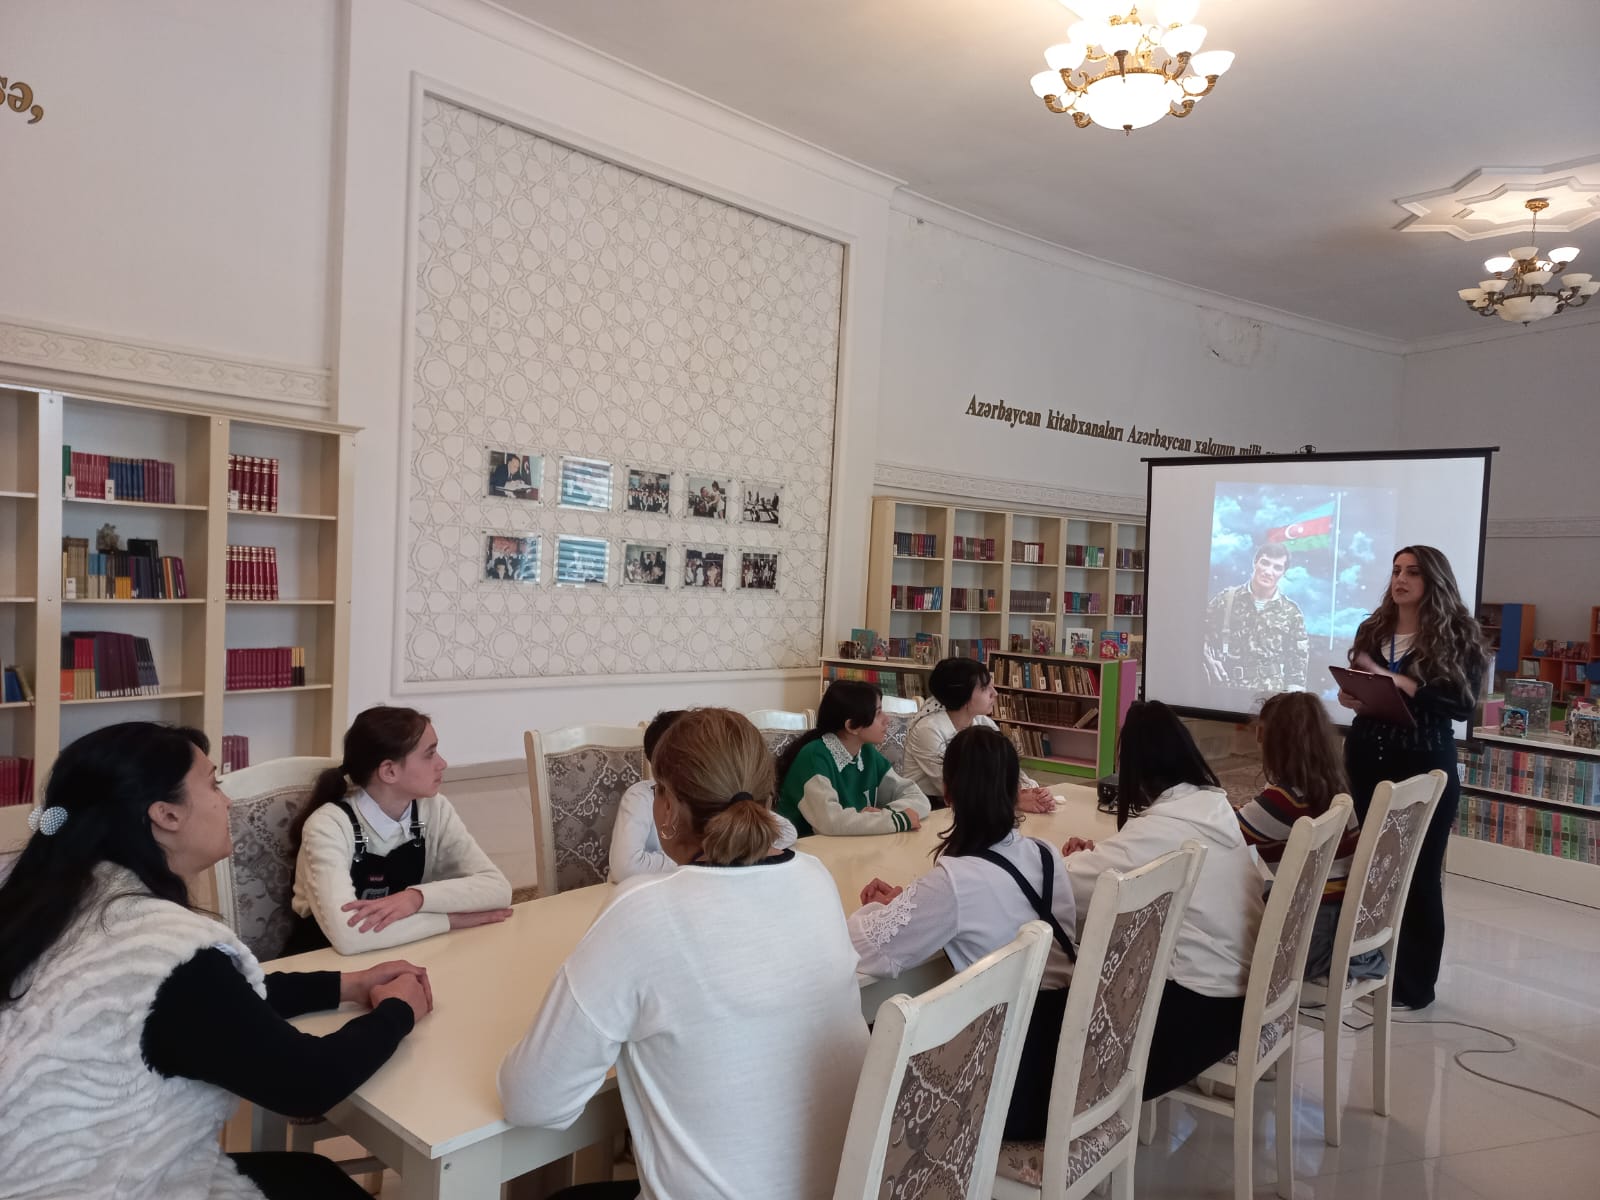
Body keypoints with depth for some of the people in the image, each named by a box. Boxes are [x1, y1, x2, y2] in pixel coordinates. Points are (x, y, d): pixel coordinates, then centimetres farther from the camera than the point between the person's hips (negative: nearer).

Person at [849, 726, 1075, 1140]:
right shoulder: (1047, 855, -1)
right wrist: (903, 903, 7)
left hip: (1015, 1088, -7)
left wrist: (878, 907, 2)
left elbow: (873, 954, -19)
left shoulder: (956, 879, -24)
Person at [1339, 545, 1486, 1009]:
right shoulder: (1374, 629, 10)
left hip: (1425, 767, -4)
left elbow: (1463, 705, -13)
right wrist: (1350, 697, -7)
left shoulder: (1457, 635, -4)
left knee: (1419, 872, 2)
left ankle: (1415, 981, 13)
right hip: (1368, 761, 5)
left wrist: (1400, 683, -21)